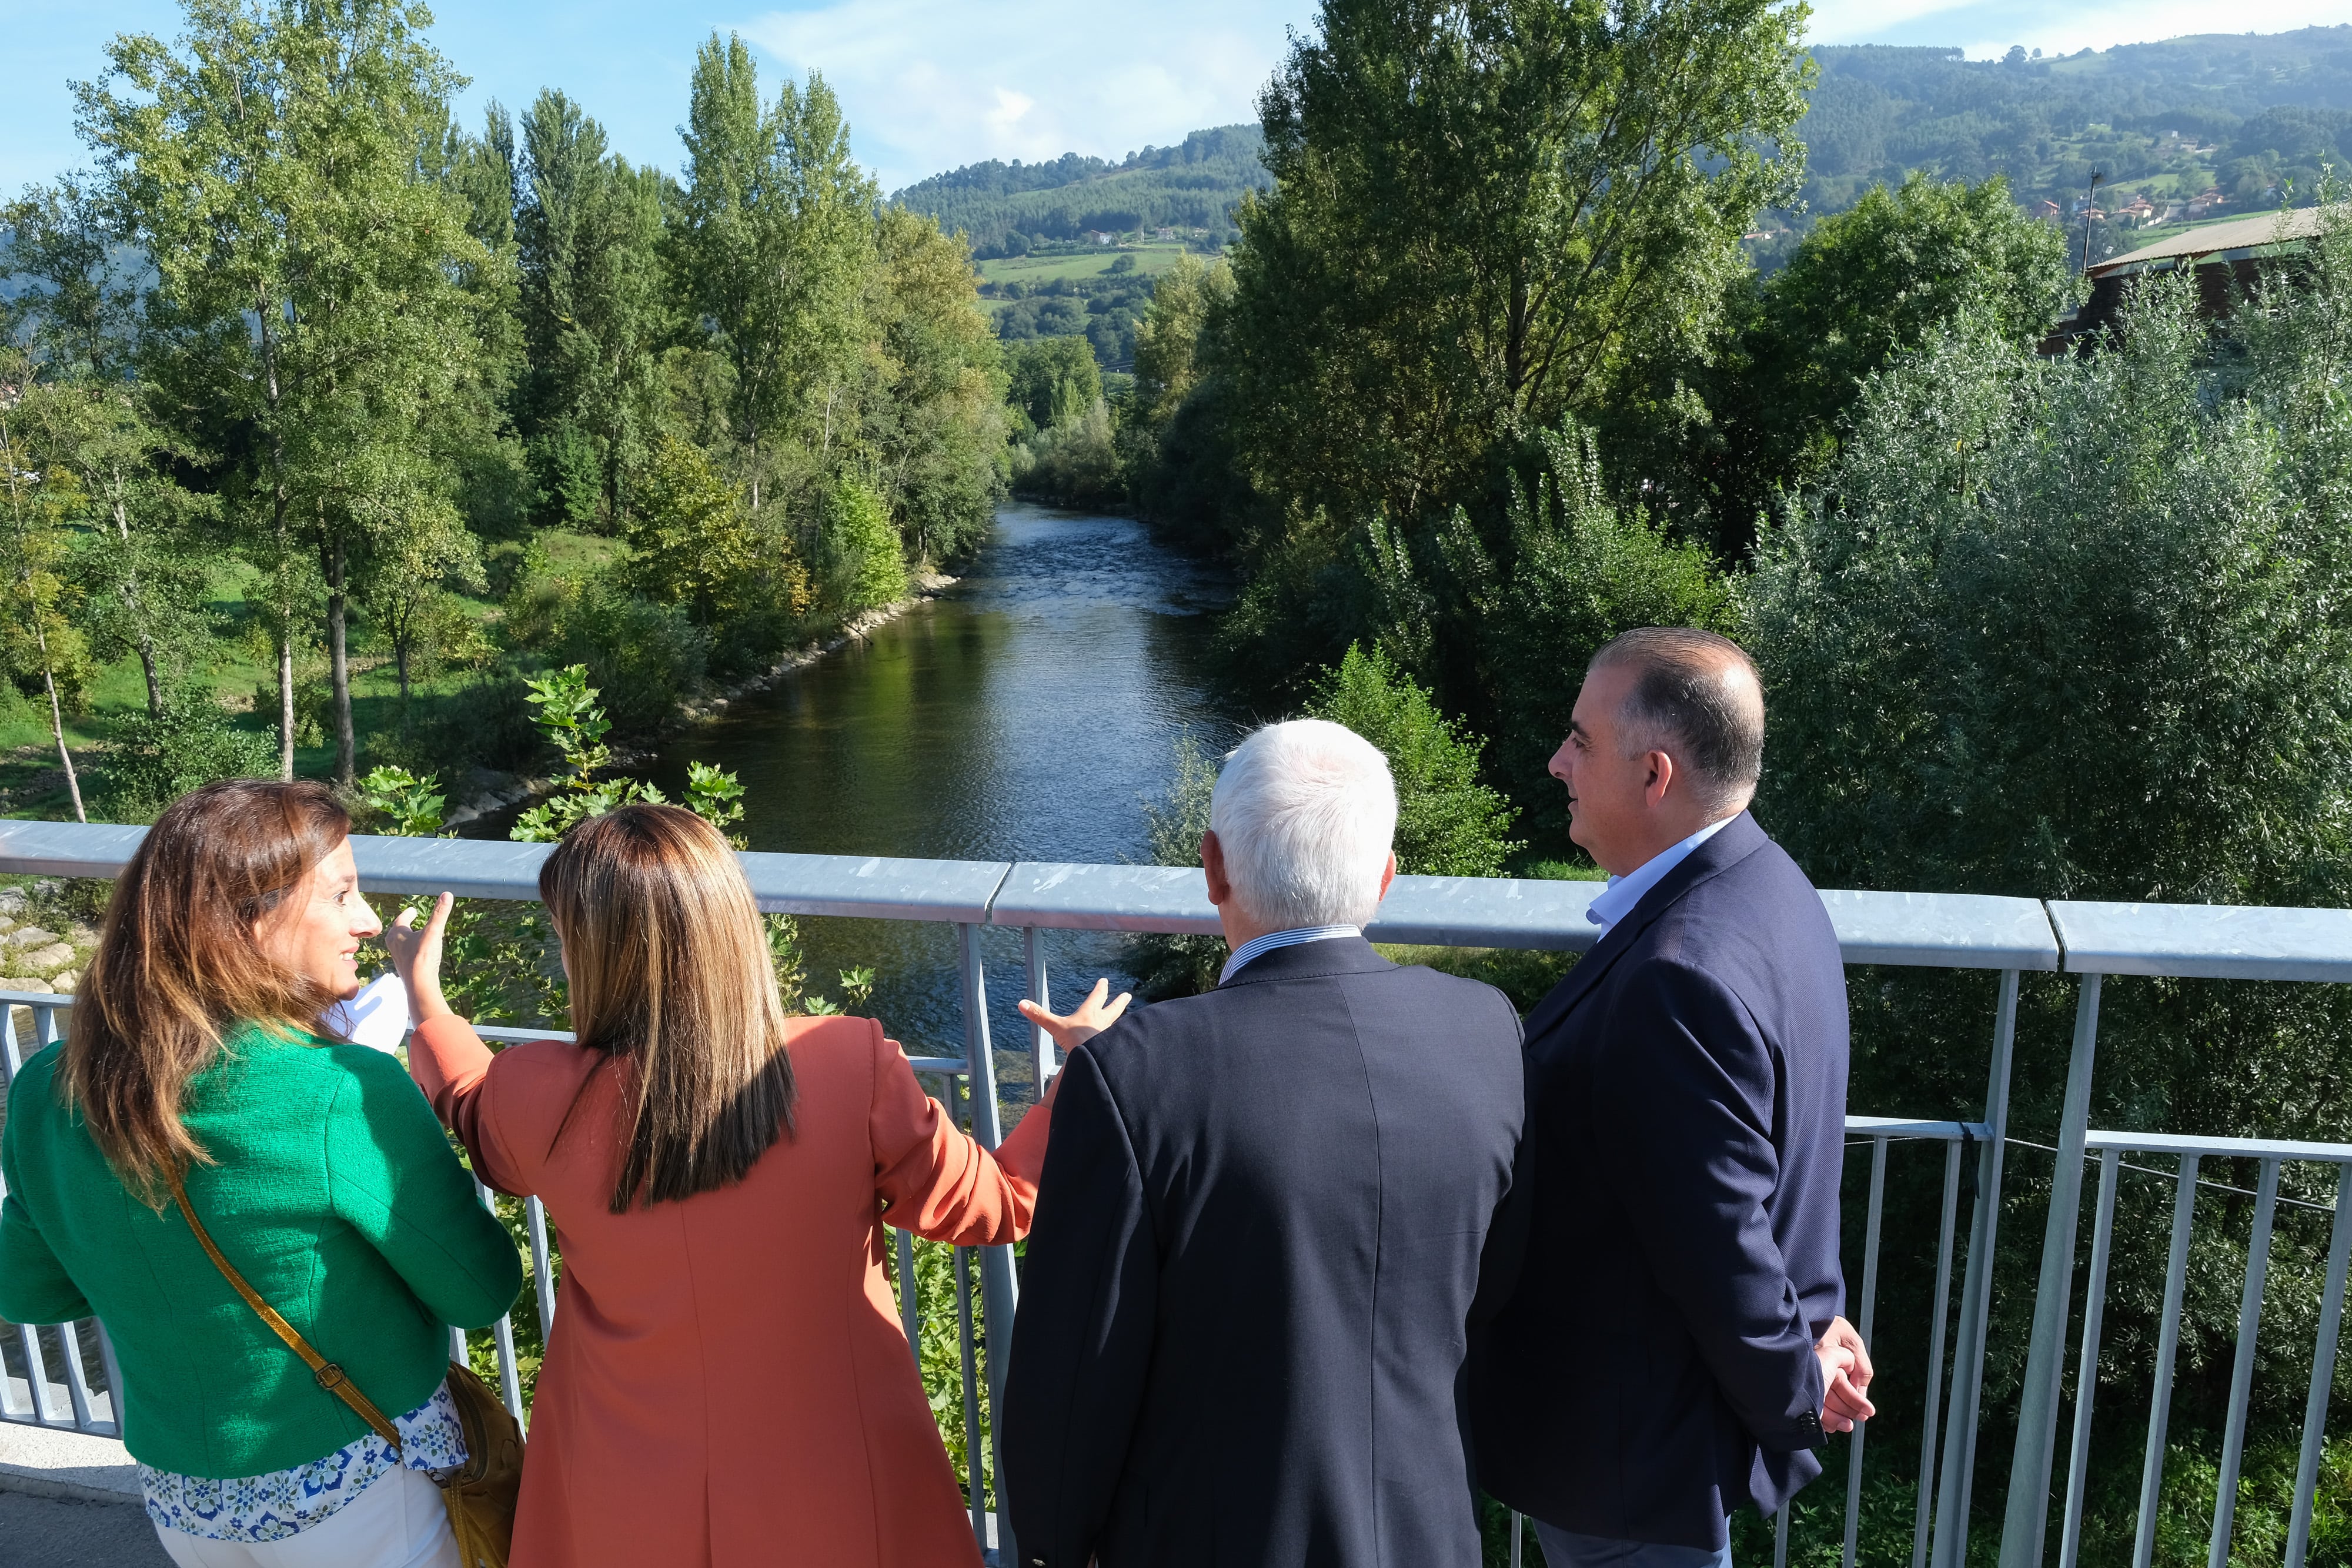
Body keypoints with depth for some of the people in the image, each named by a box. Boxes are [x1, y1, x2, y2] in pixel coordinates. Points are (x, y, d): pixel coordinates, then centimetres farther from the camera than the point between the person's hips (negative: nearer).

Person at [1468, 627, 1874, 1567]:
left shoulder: (1679, 979, -34)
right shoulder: (1765, 887, -1)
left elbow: (1719, 1239, -27)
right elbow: (1773, 1150, 6)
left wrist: (1793, 1393, -11)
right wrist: (1811, 1315, 11)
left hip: (1632, 1451, -9)